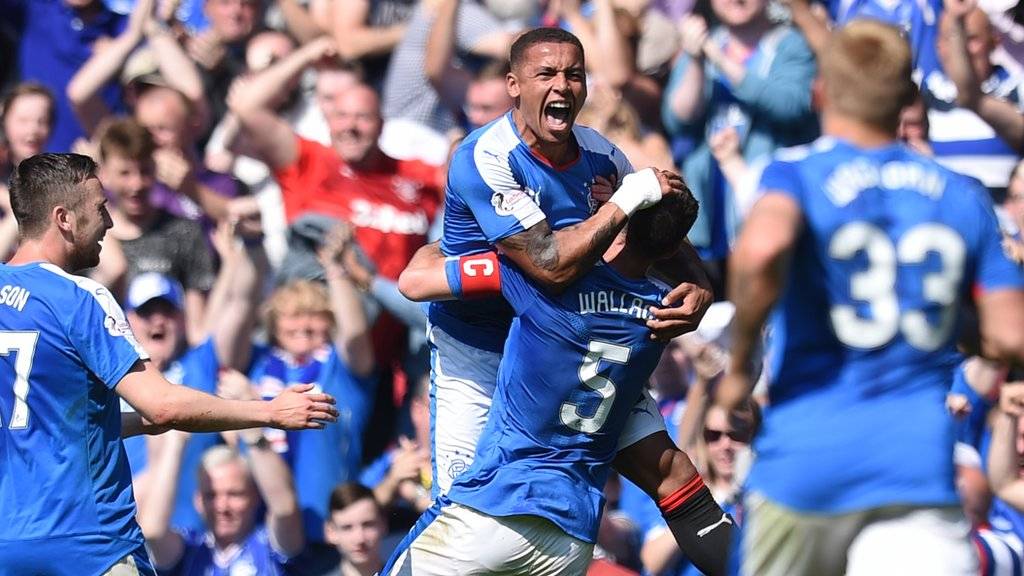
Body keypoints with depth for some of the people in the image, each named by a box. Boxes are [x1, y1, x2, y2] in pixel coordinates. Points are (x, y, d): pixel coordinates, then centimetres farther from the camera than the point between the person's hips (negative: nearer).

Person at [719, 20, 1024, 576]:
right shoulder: (963, 196, 9)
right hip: (921, 459, 1)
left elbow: (762, 248, -25)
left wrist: (739, 363, -11)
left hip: (804, 454, -1)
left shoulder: (797, 172, -2)